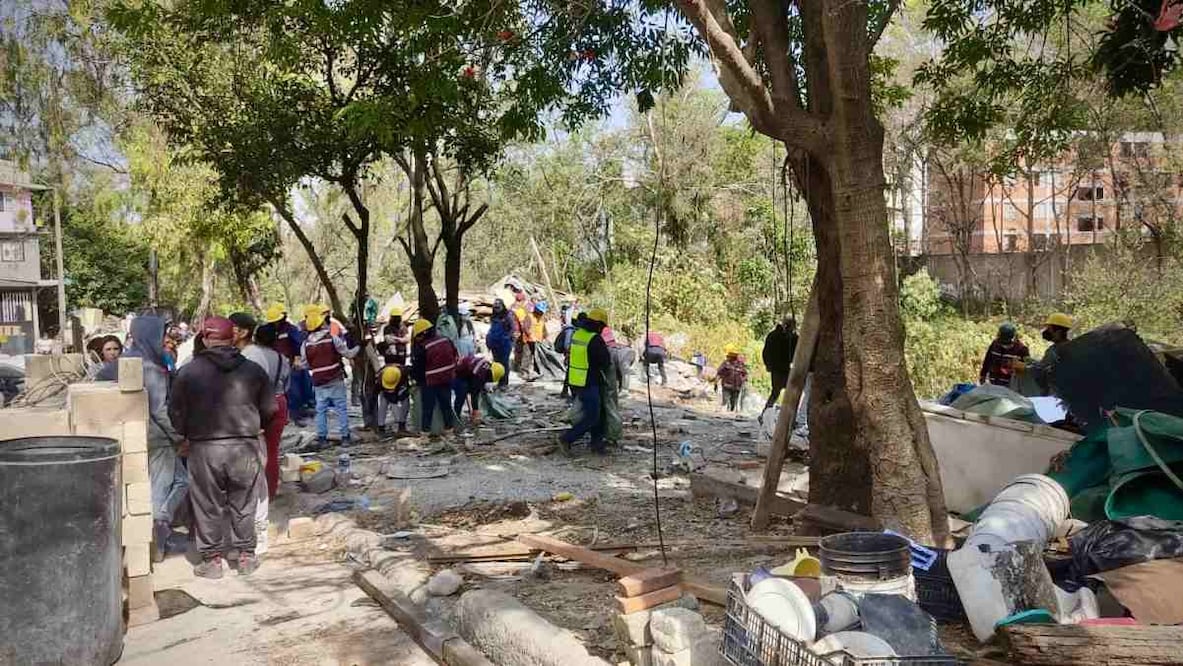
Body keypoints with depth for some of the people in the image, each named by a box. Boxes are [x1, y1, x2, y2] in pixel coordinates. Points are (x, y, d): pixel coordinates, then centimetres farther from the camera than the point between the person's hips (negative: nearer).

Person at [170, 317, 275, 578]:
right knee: (244, 504, 13)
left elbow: (176, 412, 0)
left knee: (209, 506, 10)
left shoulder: (189, 371, -4)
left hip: (204, 448, -1)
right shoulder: (253, 370, 1)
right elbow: (269, 409, 5)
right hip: (245, 447, 2)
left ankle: (212, 559, 18)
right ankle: (246, 556, 22)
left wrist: (186, 434, 19)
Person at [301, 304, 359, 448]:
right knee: (341, 409, 6)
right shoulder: (333, 339, -12)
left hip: (318, 383, 3)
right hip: (335, 381, -2)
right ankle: (345, 437, 8)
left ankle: (322, 438, 12)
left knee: (321, 410, 11)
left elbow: (304, 364, 5)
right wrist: (359, 347, 13)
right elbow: (348, 354, -5)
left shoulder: (306, 344, -2)